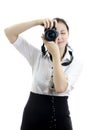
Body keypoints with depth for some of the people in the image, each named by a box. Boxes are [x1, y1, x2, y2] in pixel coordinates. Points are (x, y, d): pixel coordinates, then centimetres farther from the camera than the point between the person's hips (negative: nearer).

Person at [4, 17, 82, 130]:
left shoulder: (75, 63, -3)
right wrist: (37, 22, -16)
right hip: (33, 113, 1)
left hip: (60, 116, -1)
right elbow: (9, 33, -6)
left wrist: (55, 53, -21)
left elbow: (61, 87, -20)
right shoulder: (37, 55, 0)